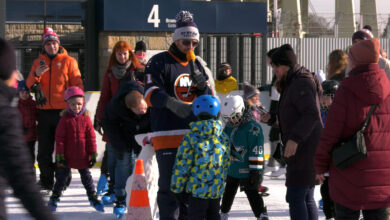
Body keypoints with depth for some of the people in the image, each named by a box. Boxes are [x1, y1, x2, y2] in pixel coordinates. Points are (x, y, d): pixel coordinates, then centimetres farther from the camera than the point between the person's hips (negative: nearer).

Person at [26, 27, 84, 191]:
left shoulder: (68, 61, 4)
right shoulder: (38, 62, 14)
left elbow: (77, 84, 2)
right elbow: (29, 84, 6)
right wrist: (36, 75, -15)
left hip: (64, 110, -3)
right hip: (45, 111, 3)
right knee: (44, 149, 5)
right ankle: (46, 181, 12)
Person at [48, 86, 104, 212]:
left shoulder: (85, 118, 0)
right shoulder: (65, 119, -7)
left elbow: (91, 137, 4)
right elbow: (59, 138, -6)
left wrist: (93, 154, 2)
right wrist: (60, 155, -10)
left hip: (83, 157, 2)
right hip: (67, 157, -2)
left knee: (86, 176, 11)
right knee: (62, 177, 8)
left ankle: (93, 198, 22)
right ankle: (54, 198, 21)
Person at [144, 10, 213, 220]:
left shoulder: (196, 65, 15)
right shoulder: (159, 62, -4)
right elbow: (150, 94, -16)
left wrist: (201, 84, -8)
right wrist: (172, 104, -34)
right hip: (167, 136, -6)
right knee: (169, 188, -7)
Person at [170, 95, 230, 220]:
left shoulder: (191, 137, -10)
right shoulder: (223, 137, 3)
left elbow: (182, 165, -9)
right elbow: (226, 164, 11)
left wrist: (177, 188, -1)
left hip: (197, 189, -4)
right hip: (217, 190, 4)